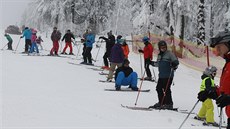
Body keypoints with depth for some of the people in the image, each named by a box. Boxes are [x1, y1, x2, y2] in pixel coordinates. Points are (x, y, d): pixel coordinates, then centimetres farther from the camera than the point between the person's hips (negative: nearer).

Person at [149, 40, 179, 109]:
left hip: (168, 75, -8)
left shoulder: (169, 54, -5)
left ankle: (169, 104, 0)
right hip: (161, 75, 8)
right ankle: (161, 102, 21)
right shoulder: (159, 55, 17)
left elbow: (176, 61, -12)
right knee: (159, 88, 9)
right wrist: (152, 63, 20)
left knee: (166, 89, -8)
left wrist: (174, 65, -31)